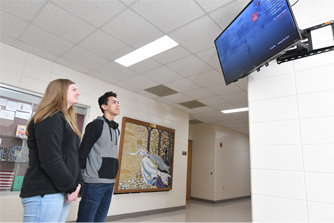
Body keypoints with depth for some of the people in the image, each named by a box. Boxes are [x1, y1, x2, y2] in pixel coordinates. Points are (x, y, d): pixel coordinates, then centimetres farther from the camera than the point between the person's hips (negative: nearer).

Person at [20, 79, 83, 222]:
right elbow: (51, 161, -22)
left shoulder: (66, 120, 17)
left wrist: (77, 183, 4)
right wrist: (71, 187, -12)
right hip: (45, 194, -9)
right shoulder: (50, 118, -13)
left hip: (64, 192, 9)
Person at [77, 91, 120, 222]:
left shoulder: (116, 129, 15)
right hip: (94, 183, -7)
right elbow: (82, 153, -10)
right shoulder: (96, 125, -7)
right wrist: (79, 180, -11)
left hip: (110, 183, 7)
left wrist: (113, 178, 14)